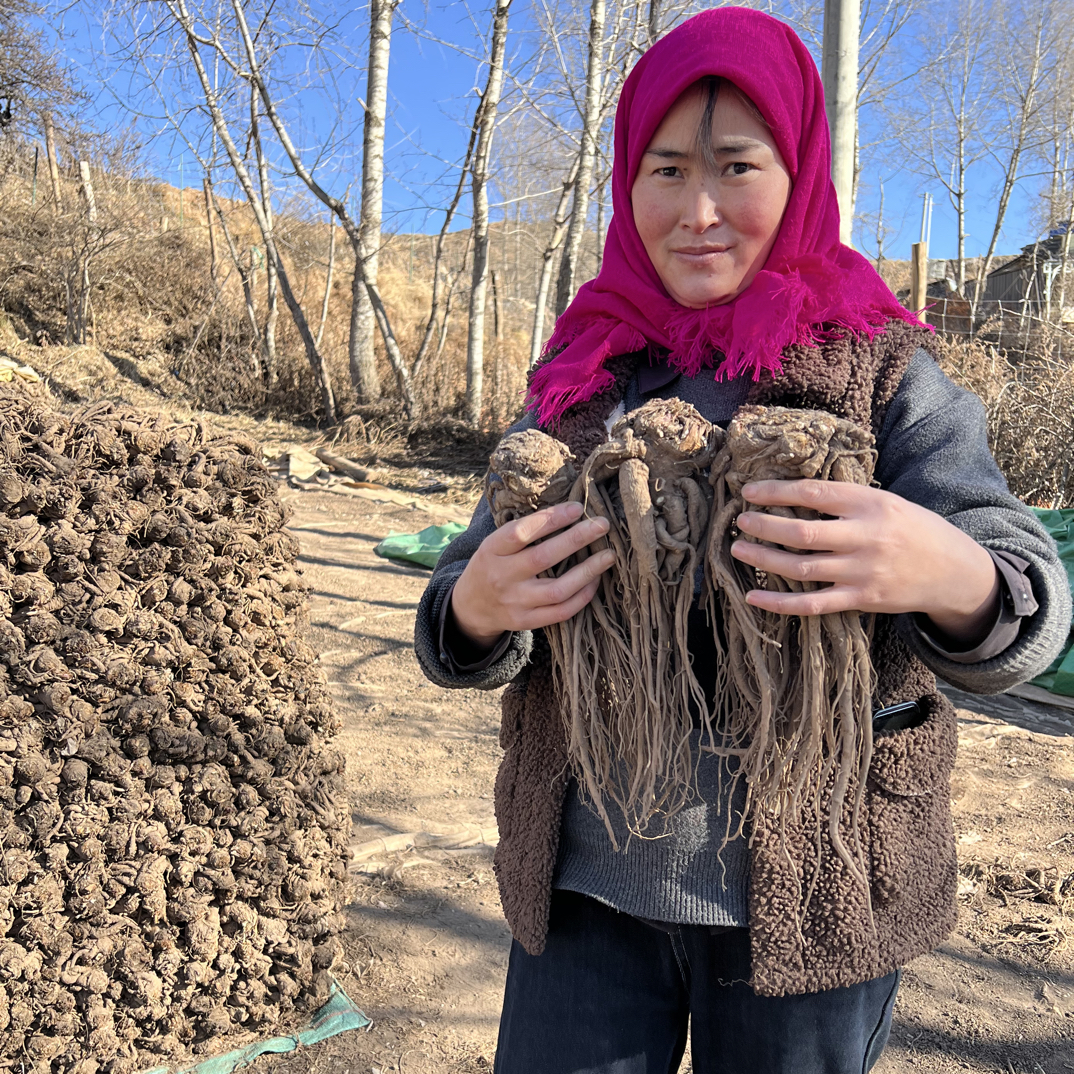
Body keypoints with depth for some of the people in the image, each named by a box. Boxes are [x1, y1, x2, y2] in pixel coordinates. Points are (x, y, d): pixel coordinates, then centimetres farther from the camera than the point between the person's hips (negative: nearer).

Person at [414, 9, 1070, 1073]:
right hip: (583, 880, 2)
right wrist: (476, 609, -24)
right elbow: (461, 618, 0)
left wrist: (953, 579, -38)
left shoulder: (884, 374, -5)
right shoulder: (578, 373, 2)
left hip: (809, 897, -1)